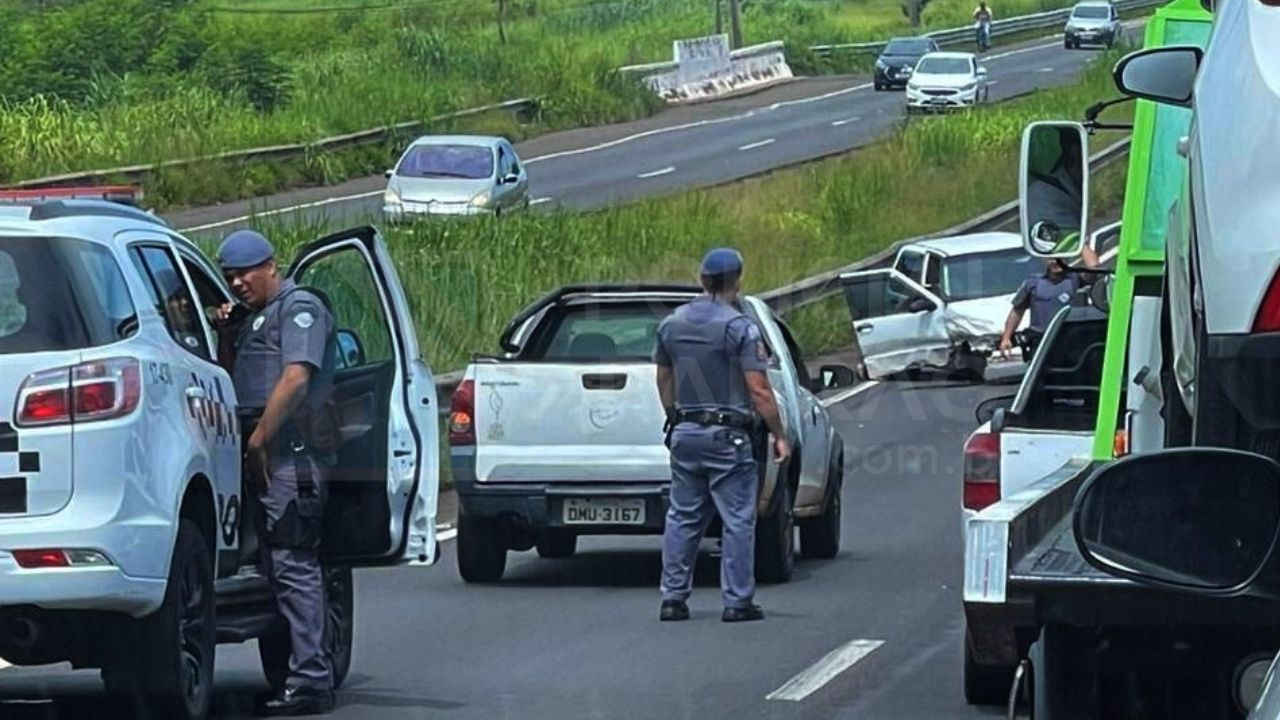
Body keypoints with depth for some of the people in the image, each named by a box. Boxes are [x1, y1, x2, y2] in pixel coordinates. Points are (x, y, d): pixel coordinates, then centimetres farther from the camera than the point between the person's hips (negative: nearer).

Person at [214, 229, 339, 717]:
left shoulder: (299, 307, -4)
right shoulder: (254, 318, 25)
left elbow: (296, 379, -16)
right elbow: (238, 380, 27)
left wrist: (258, 439, -16)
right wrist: (223, 334, 12)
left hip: (292, 452, -10)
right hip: (271, 456, 10)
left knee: (293, 565, -13)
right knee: (292, 566, 8)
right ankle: (310, 677, 10)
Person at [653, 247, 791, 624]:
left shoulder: (671, 324, 8)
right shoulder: (739, 327, -12)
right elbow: (759, 391, -14)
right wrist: (779, 436, -7)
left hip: (684, 434, 6)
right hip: (726, 436, -6)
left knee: (683, 517, 11)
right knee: (738, 519, 0)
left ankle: (673, 597, 9)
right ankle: (737, 601, -1)